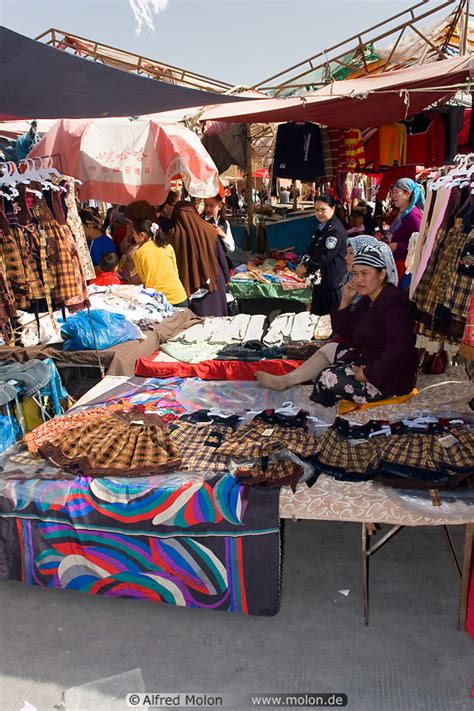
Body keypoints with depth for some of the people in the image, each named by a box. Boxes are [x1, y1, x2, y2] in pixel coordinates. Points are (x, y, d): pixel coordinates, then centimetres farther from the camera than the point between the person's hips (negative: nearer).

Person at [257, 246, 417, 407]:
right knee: (329, 349, 16)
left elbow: (399, 348, -35)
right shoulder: (369, 299, 8)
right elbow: (344, 332, 12)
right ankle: (284, 381, 15)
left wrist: (368, 374, -30)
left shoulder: (393, 303, -23)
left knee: (329, 378, -18)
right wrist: (346, 300, 0)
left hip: (391, 377, -10)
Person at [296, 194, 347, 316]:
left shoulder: (336, 230, -18)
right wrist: (302, 265, -2)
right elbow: (312, 250, 15)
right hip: (319, 280, 9)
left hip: (332, 283, -9)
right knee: (316, 315, 17)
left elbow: (324, 256, -22)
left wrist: (306, 269, -14)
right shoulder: (321, 227, 12)